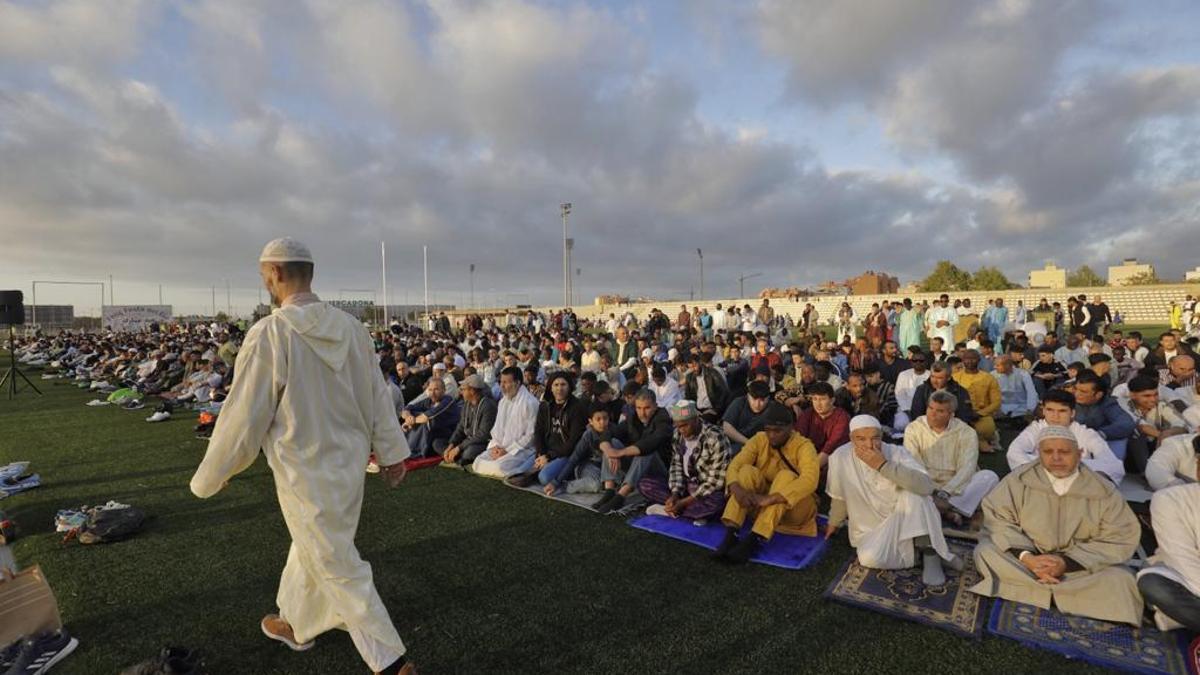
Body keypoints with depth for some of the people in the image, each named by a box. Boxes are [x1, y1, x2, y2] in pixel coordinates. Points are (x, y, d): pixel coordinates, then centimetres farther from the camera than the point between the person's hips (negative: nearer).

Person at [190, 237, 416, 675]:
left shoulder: (269, 334, -20)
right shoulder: (349, 327, -4)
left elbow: (244, 416, -13)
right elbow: (377, 394, 2)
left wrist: (210, 477, 3)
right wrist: (391, 451, 12)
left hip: (308, 471, -6)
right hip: (350, 459, 6)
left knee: (339, 567, 8)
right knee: (310, 547, 28)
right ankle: (294, 624, 50)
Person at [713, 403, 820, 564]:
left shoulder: (803, 446, -16)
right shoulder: (759, 439, -5)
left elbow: (810, 480, -34)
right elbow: (735, 465, -15)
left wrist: (770, 498, -44)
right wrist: (737, 489, -38)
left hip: (795, 508, -3)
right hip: (761, 505, 3)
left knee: (786, 476, -31)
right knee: (748, 470, -23)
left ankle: (754, 539, -40)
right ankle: (730, 534, -34)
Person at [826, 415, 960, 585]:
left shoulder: (898, 453, -15)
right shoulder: (840, 457, -15)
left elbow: (927, 486, -33)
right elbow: (839, 495, 3)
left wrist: (884, 465, -37)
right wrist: (834, 523, 17)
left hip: (905, 518, 0)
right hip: (872, 529, 0)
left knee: (913, 492, -30)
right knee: (869, 558, -31)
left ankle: (930, 551, -19)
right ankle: (918, 550, -7)